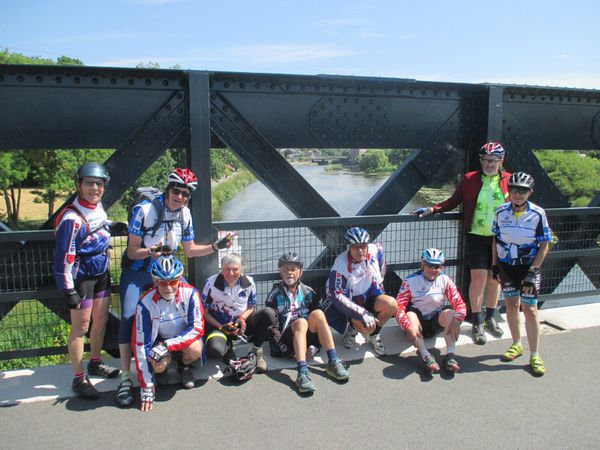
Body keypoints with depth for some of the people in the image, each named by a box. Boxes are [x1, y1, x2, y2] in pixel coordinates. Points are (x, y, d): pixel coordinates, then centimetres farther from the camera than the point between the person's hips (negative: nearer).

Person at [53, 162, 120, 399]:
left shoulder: (98, 206, 0)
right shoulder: (72, 218, -24)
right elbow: (64, 257, -22)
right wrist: (69, 291, -21)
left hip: (101, 274, 8)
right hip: (82, 278, -8)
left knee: (101, 319, 17)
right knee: (80, 327, 1)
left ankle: (95, 363, 36)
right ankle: (79, 379, 14)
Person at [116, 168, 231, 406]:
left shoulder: (185, 214, -5)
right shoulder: (144, 209, -22)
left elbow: (190, 250, 4)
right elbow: (132, 251, -18)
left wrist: (216, 246, -8)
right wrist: (150, 252, -38)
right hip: (136, 272, -4)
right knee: (128, 318, -16)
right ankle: (126, 379, -9)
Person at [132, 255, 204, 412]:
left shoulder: (190, 293, -23)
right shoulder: (146, 303, -24)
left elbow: (197, 328, -21)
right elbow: (140, 344, -22)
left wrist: (167, 345, -34)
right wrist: (146, 387, -23)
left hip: (185, 338, 1)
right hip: (159, 339, 0)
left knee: (195, 349, -32)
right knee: (158, 365, -30)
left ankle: (184, 366, 5)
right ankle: (162, 369, 9)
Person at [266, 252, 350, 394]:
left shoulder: (307, 291, 12)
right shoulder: (276, 293, 4)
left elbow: (317, 320, 10)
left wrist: (314, 345, -3)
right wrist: (278, 339, -16)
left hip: (308, 336, 3)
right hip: (286, 340, -3)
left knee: (318, 313, -23)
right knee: (301, 322, -33)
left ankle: (333, 363, -28)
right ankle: (302, 372, -51)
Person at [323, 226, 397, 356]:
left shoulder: (375, 250, -13)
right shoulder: (341, 264, -25)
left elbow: (381, 270, 12)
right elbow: (337, 296, -26)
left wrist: (378, 285, 15)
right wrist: (362, 313, -31)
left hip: (368, 297, 5)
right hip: (347, 302, -5)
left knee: (391, 304, -24)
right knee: (368, 327, -30)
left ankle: (373, 335, 4)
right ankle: (353, 328, 9)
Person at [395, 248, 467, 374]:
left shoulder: (445, 280, -4)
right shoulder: (411, 281, -11)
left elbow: (460, 304, -10)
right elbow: (399, 306, -20)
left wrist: (456, 321, -31)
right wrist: (408, 326, -37)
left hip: (436, 323, 2)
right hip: (418, 322, -2)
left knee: (450, 313, -26)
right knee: (410, 315, -33)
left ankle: (451, 355, -33)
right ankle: (427, 357, -43)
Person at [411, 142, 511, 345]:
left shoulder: (509, 180, 2)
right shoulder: (470, 179, 0)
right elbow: (453, 202, 3)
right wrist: (431, 209, -9)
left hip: (500, 238, 2)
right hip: (477, 236, -2)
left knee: (495, 278, 11)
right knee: (479, 278, -4)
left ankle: (490, 317, 31)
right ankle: (477, 323, 11)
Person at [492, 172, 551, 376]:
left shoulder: (538, 214, -14)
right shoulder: (501, 211, -5)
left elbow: (544, 246, -9)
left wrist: (532, 272, -13)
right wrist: (495, 265, 3)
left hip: (528, 267, -3)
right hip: (506, 266, 3)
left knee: (530, 309, -3)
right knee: (511, 306, 12)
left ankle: (534, 355, 9)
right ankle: (517, 345, 30)